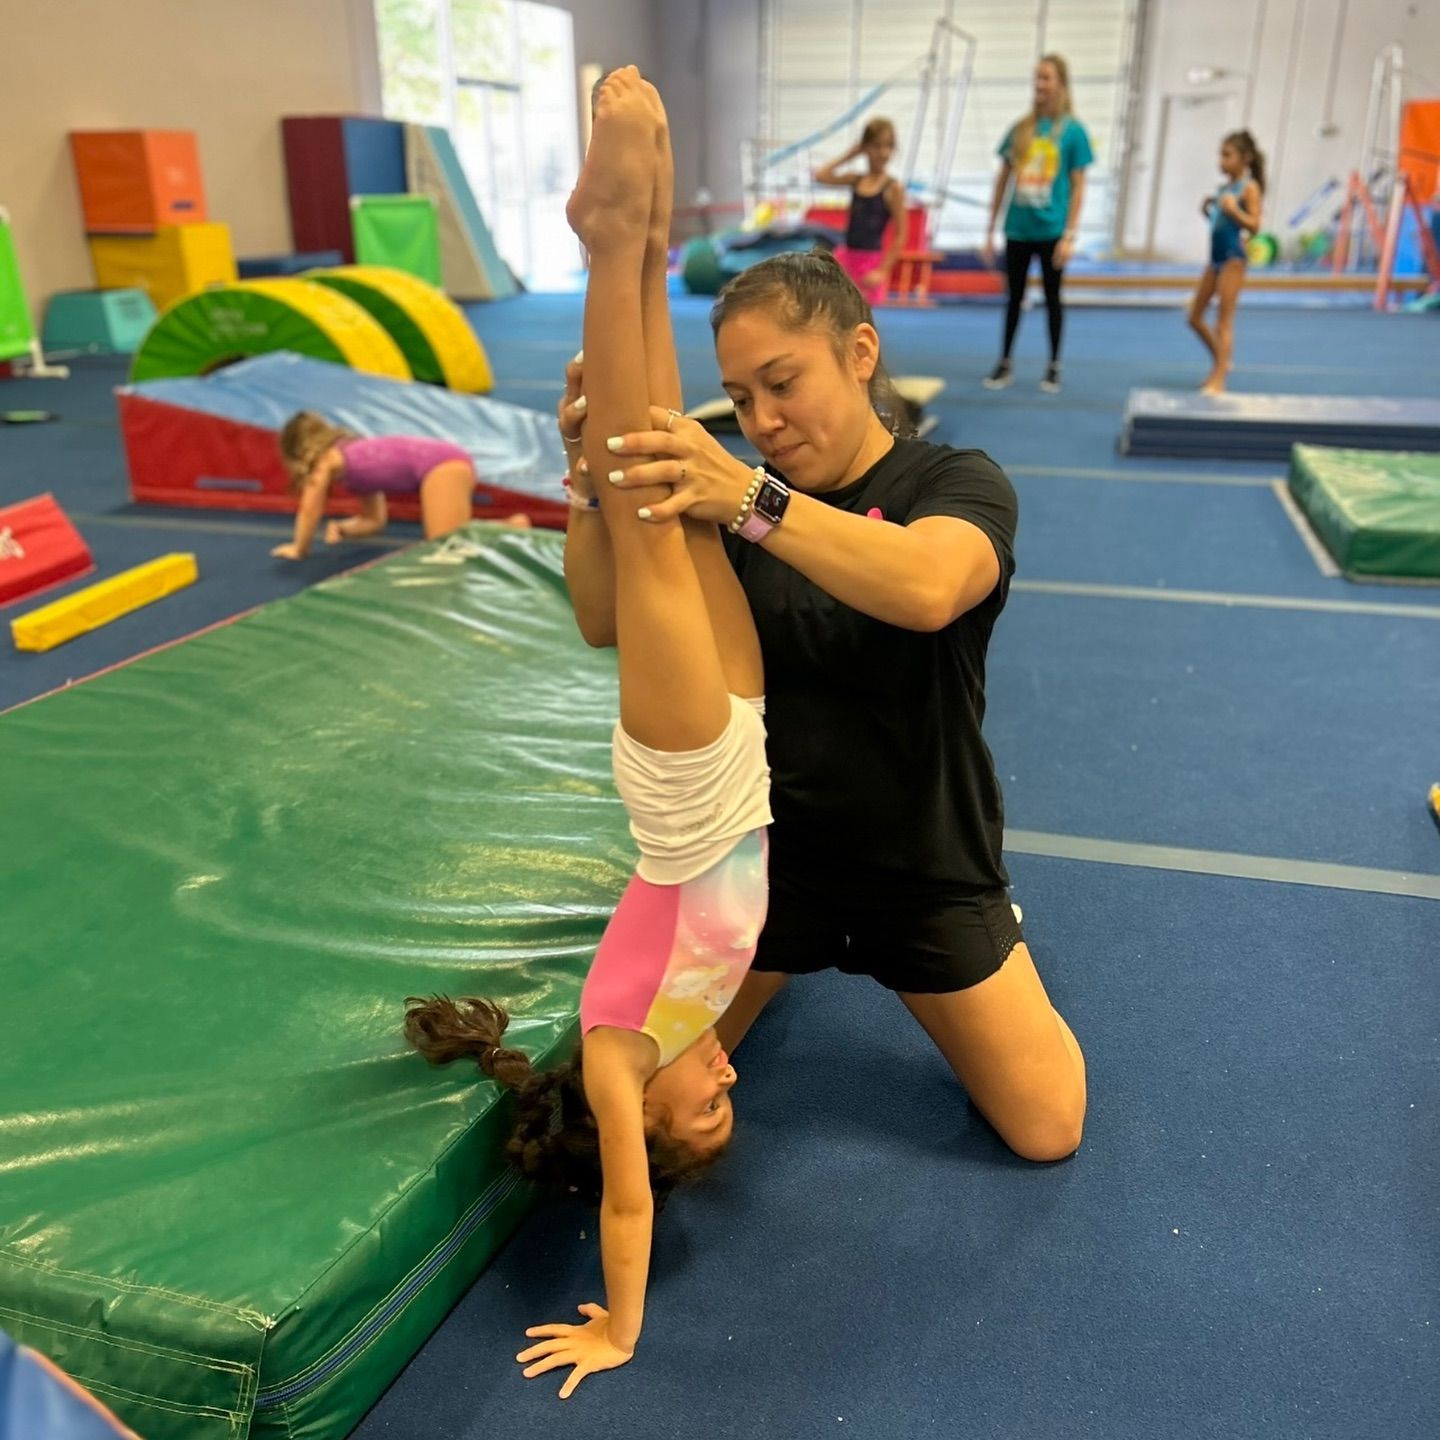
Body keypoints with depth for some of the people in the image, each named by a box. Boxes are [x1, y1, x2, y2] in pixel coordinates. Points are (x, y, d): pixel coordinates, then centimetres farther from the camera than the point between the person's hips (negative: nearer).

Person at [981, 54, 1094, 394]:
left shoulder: (1073, 131, -3)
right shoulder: (1020, 129, 6)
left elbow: (1078, 188, -4)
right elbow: (1002, 181, 9)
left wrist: (1069, 235, -11)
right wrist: (990, 232, 8)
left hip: (1050, 230, -3)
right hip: (1017, 229, 3)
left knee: (1052, 297, 7)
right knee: (1013, 296, 10)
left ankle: (1054, 368, 17)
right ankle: (1004, 364, 20)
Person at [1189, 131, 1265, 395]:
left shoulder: (1249, 188, -8)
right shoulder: (1224, 187, 13)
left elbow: (1254, 225, -15)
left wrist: (1234, 210, -27)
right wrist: (1208, 210, 5)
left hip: (1233, 257, -8)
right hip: (1216, 256, 9)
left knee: (1224, 321, -6)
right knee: (1195, 317, 11)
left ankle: (1218, 379, -2)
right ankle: (1221, 363, 27)